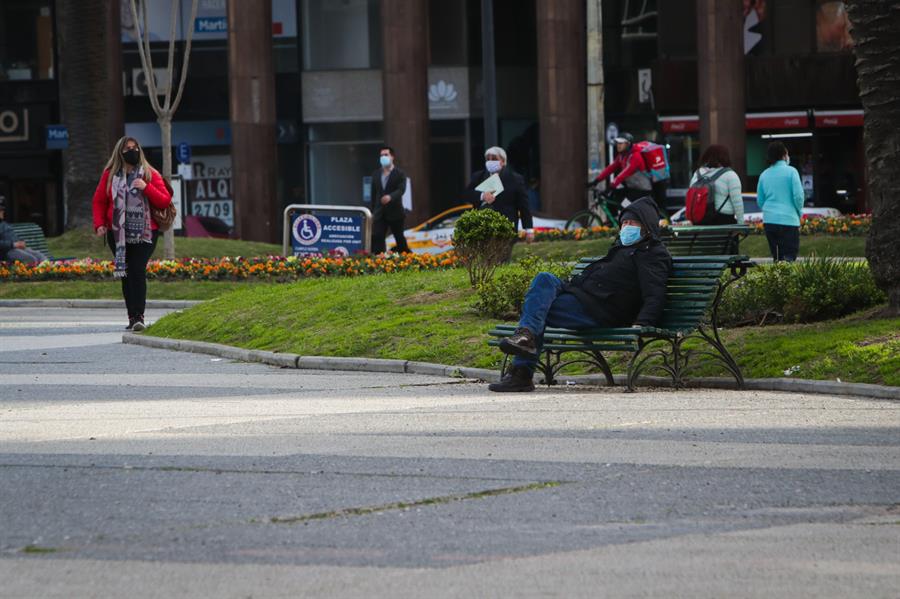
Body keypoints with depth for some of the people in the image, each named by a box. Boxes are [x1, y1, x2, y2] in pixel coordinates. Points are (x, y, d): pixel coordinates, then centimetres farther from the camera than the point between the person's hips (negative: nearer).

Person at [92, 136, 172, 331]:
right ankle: (133, 317, 8)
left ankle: (138, 316, -18)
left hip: (144, 233, -2)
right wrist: (99, 224, -3)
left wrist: (146, 188, -14)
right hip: (117, 233, 2)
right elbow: (99, 201, 11)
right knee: (125, 274, 2)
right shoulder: (110, 175, 7)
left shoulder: (150, 174, 4)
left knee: (138, 271, -14)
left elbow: (165, 200, 1)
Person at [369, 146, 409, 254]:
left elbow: (401, 190, -18)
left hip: (395, 212, -3)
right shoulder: (376, 174, 11)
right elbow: (374, 193, 14)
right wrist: (373, 212, 12)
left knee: (400, 239, 8)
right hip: (380, 213, 3)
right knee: (377, 237, -11)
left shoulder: (400, 174, -4)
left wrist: (390, 197, -39)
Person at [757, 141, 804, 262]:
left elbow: (760, 200, 13)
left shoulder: (764, 175, 8)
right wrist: (799, 212, 8)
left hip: (769, 220, 5)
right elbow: (798, 196, -9)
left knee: (776, 256, 12)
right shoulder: (791, 172, -6)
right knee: (790, 256, -6)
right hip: (789, 219, -5)